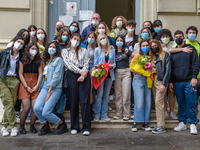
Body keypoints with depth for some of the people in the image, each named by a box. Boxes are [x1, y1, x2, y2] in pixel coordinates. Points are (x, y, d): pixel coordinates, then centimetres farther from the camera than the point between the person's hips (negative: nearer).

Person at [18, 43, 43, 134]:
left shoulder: (39, 61, 8)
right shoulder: (22, 61, 3)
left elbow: (40, 73, 4)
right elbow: (20, 74, 1)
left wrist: (37, 85, -6)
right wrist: (26, 87, -6)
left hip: (35, 86, 2)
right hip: (24, 86, -1)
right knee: (26, 108, -11)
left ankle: (32, 126, 10)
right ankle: (21, 126, 9)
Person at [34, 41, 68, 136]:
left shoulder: (58, 60, -4)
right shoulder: (47, 61, 20)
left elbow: (56, 77, -11)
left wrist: (49, 92, -13)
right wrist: (46, 91, 4)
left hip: (55, 88, -6)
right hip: (45, 87, 6)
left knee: (45, 113, -12)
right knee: (36, 108, -11)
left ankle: (62, 125, 10)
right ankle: (45, 126, 12)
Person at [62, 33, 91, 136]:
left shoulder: (84, 51, 18)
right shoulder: (65, 51, 13)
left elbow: (86, 64, 7)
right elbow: (68, 64, 0)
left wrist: (84, 74, -12)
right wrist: (80, 71, -10)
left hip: (84, 75, 0)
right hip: (72, 75, 0)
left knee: (84, 101, -7)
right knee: (73, 101, 0)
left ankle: (86, 127, -5)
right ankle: (74, 127, 9)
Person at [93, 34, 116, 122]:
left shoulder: (112, 50, 12)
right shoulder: (97, 50, 6)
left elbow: (114, 63, 11)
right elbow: (95, 63, 3)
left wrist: (111, 66, -11)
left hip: (109, 74, 3)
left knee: (106, 95, 5)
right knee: (100, 94, -6)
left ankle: (104, 114, 11)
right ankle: (97, 115, 1)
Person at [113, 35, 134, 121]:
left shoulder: (127, 51, 8)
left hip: (126, 73, -2)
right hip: (117, 73, 2)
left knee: (126, 94, -6)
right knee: (118, 94, 4)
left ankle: (126, 114, 0)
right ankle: (118, 113, 12)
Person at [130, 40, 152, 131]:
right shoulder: (138, 56, 1)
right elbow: (131, 68, -7)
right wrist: (142, 73, -13)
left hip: (148, 80, 4)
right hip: (139, 79, -4)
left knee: (148, 102, 2)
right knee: (139, 102, -7)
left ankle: (145, 123, 10)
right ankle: (135, 123, 1)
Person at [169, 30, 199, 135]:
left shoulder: (190, 49, 6)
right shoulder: (172, 52, 14)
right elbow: (170, 68, 14)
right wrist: (170, 82, 7)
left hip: (189, 81, -3)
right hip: (177, 82, 3)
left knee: (191, 103, -3)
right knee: (181, 104, 7)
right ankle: (182, 123, 16)